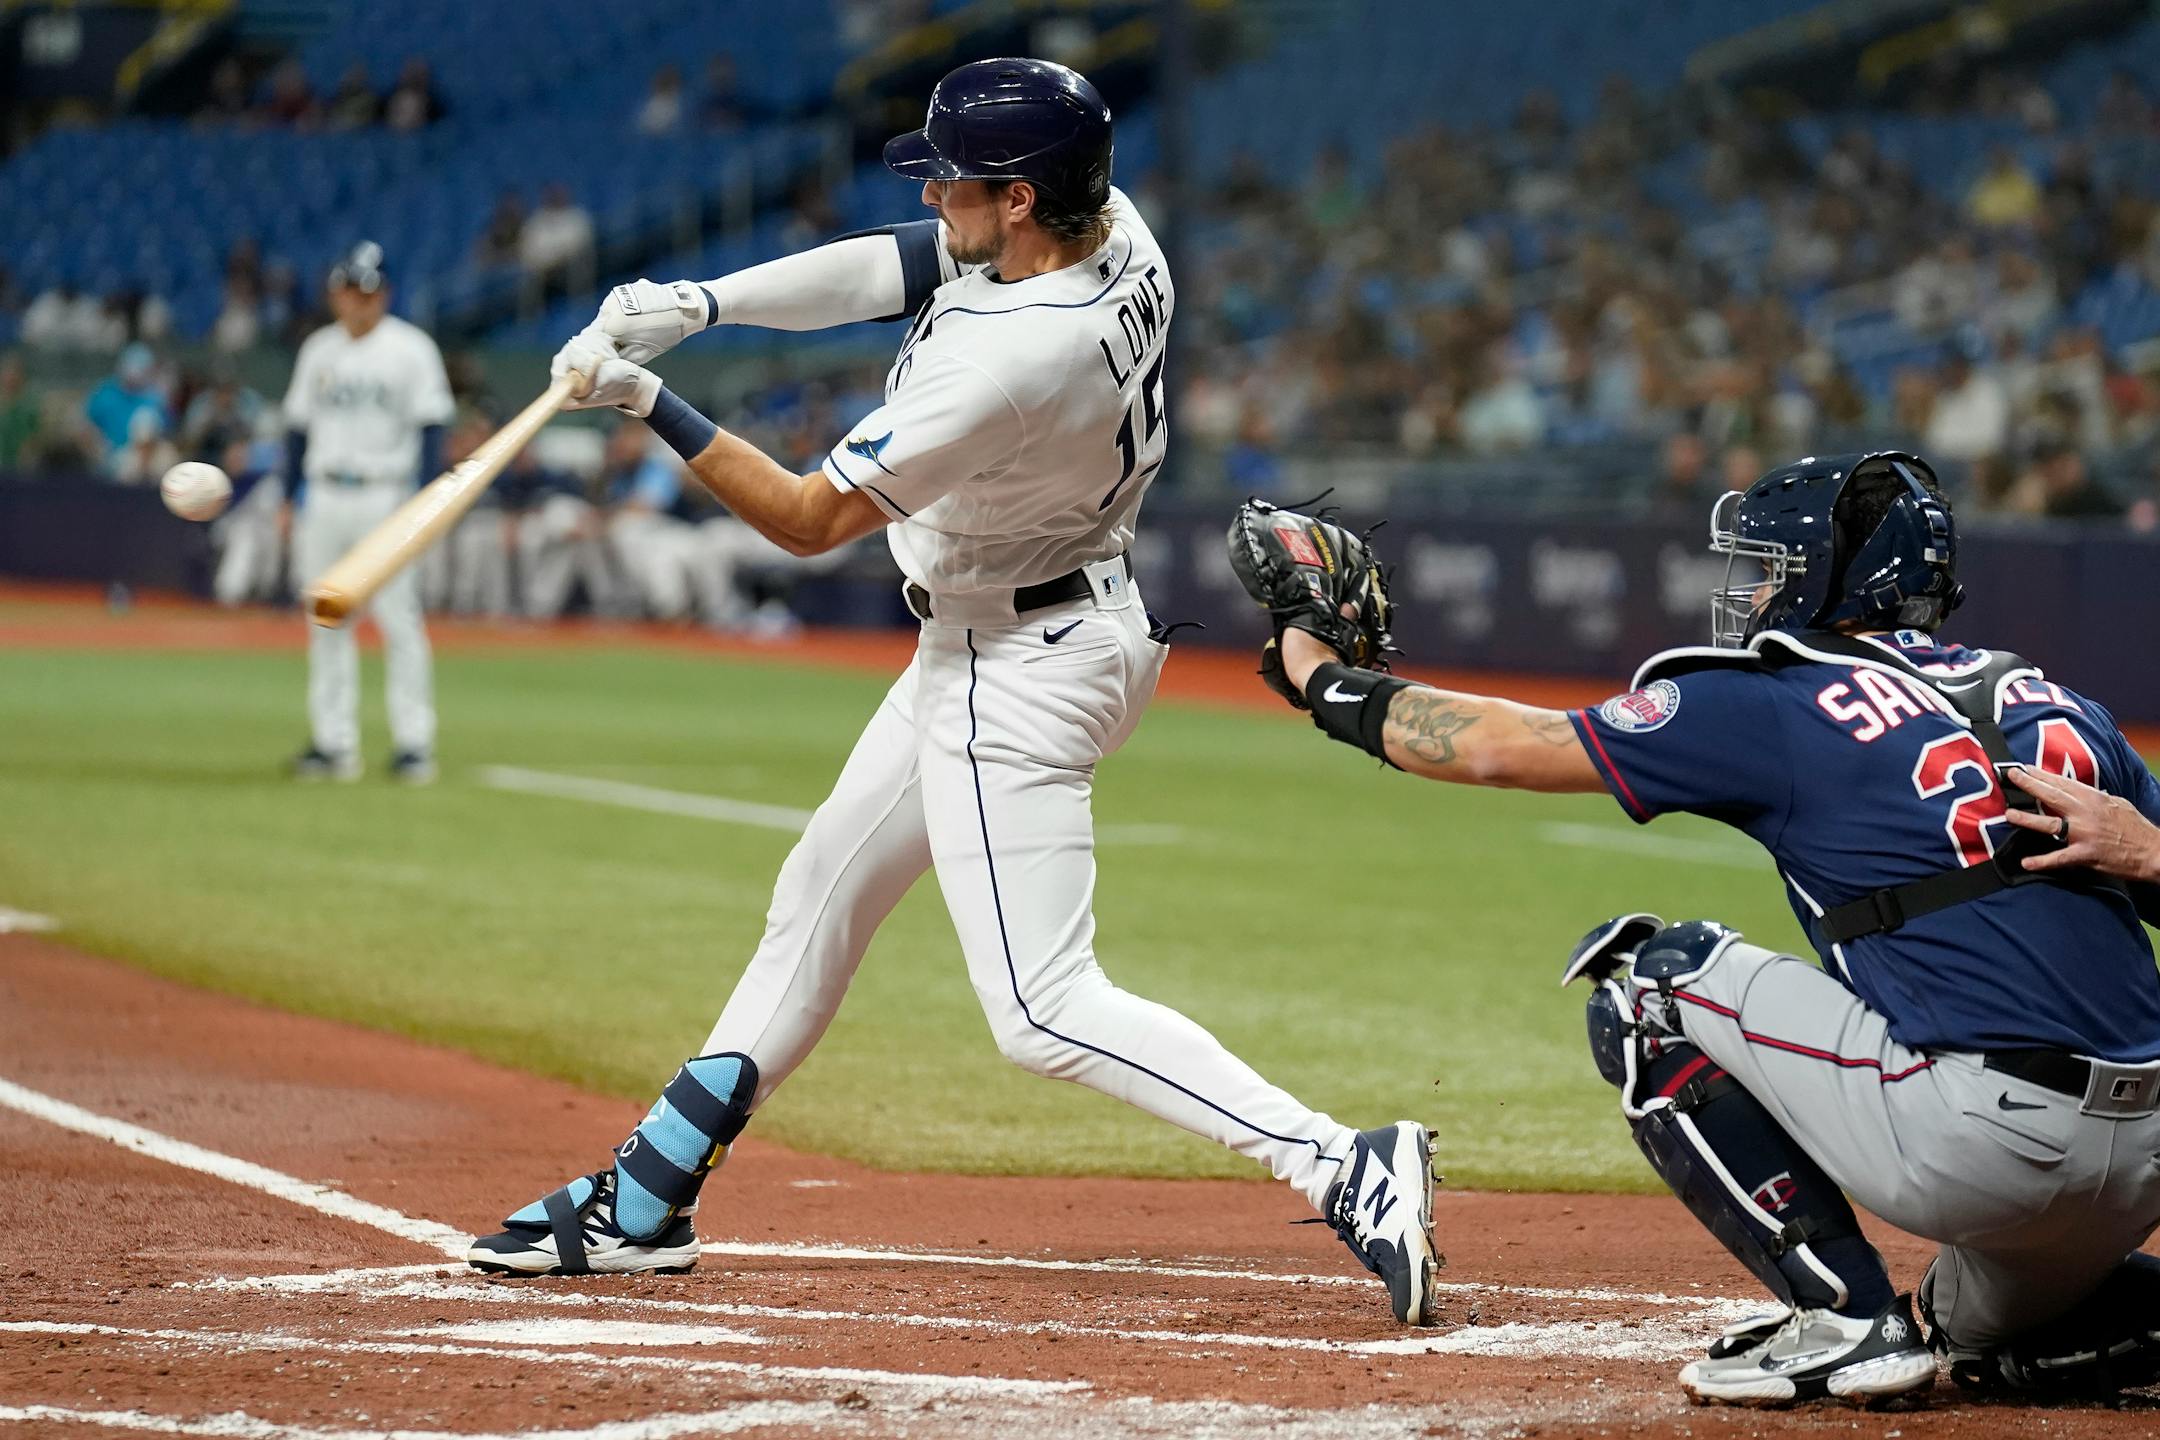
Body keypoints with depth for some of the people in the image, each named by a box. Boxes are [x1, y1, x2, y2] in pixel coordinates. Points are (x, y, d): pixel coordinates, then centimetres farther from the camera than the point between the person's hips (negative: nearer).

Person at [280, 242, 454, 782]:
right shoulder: (318, 350, 12)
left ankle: (414, 742, -4)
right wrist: (291, 498, 10)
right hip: (324, 494, 5)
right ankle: (333, 743, 10)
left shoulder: (410, 349, -3)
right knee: (326, 621, 6)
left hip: (385, 495, -5)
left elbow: (431, 429, -6)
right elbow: (299, 427, 16)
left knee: (399, 619, -7)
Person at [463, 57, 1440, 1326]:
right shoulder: (1114, 231, -9)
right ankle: (646, 1201, 32)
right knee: (824, 890, 20)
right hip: (992, 640, 10)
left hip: (1017, 672, -10)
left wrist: (647, 400, -19)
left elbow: (809, 519, -23)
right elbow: (884, 267, 3)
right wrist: (696, 303, -9)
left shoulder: (1007, 363, -33)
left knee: (1044, 1011, -10)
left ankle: (1342, 1167, -18)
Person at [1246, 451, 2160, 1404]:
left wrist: (1329, 683, 23)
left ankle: (1846, 1317, 1)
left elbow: (1500, 748, 9)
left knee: (1645, 980, 7)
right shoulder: (2059, 707, 18)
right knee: (1985, 1338, 39)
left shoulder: (1773, 705, 3)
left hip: (1981, 1138, -9)